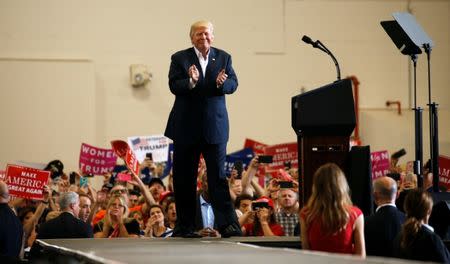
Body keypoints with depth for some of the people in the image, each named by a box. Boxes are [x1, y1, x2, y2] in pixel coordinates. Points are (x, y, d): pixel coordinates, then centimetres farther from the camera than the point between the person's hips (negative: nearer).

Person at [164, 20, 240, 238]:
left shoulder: (223, 58, 9)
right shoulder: (179, 58, 3)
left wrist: (222, 83, -22)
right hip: (186, 128, 0)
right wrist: (191, 82, -28)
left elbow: (233, 84, 0)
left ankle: (227, 224, -8)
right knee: (184, 179, 5)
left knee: (218, 175, -5)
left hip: (214, 127, 0)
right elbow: (174, 86, -8)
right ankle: (185, 226, 13)